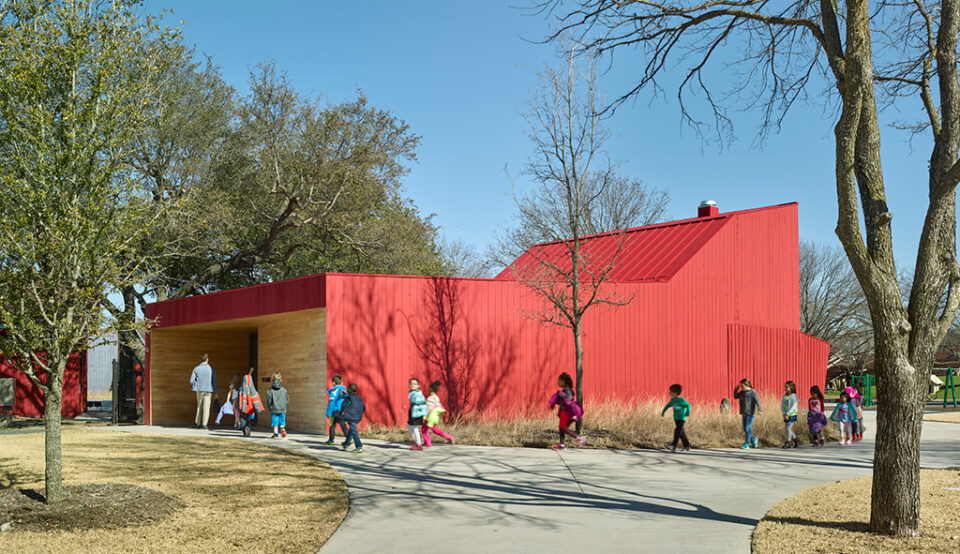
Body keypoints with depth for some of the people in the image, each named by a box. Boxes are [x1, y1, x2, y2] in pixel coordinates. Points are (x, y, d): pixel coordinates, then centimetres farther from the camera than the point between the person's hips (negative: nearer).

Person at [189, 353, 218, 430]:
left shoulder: (196, 369, 0)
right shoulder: (211, 369, -2)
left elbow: (192, 380, -4)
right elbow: (214, 381, -1)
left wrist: (192, 385, 20)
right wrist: (216, 393, 4)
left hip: (199, 389, 2)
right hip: (208, 390, -2)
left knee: (199, 406, 16)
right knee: (206, 407, -1)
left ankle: (198, 423, 16)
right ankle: (204, 424, -8)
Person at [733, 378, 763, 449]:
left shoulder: (753, 392, -8)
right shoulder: (742, 392, 10)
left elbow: (757, 402, -17)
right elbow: (735, 397, 24)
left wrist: (760, 410, -31)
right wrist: (736, 389, 8)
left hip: (750, 414, -7)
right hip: (744, 413, 7)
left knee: (748, 428, -10)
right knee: (745, 429, 7)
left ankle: (746, 444, -8)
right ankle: (753, 439, 28)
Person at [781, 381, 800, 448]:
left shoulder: (793, 396, -11)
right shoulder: (784, 396, 8)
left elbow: (793, 406, -18)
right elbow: (782, 406, 6)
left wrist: (787, 414, -21)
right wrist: (784, 414, -9)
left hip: (792, 415, -7)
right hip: (786, 415, 7)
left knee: (789, 428, -8)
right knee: (788, 429, 10)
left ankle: (787, 443, -1)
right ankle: (796, 440, 27)